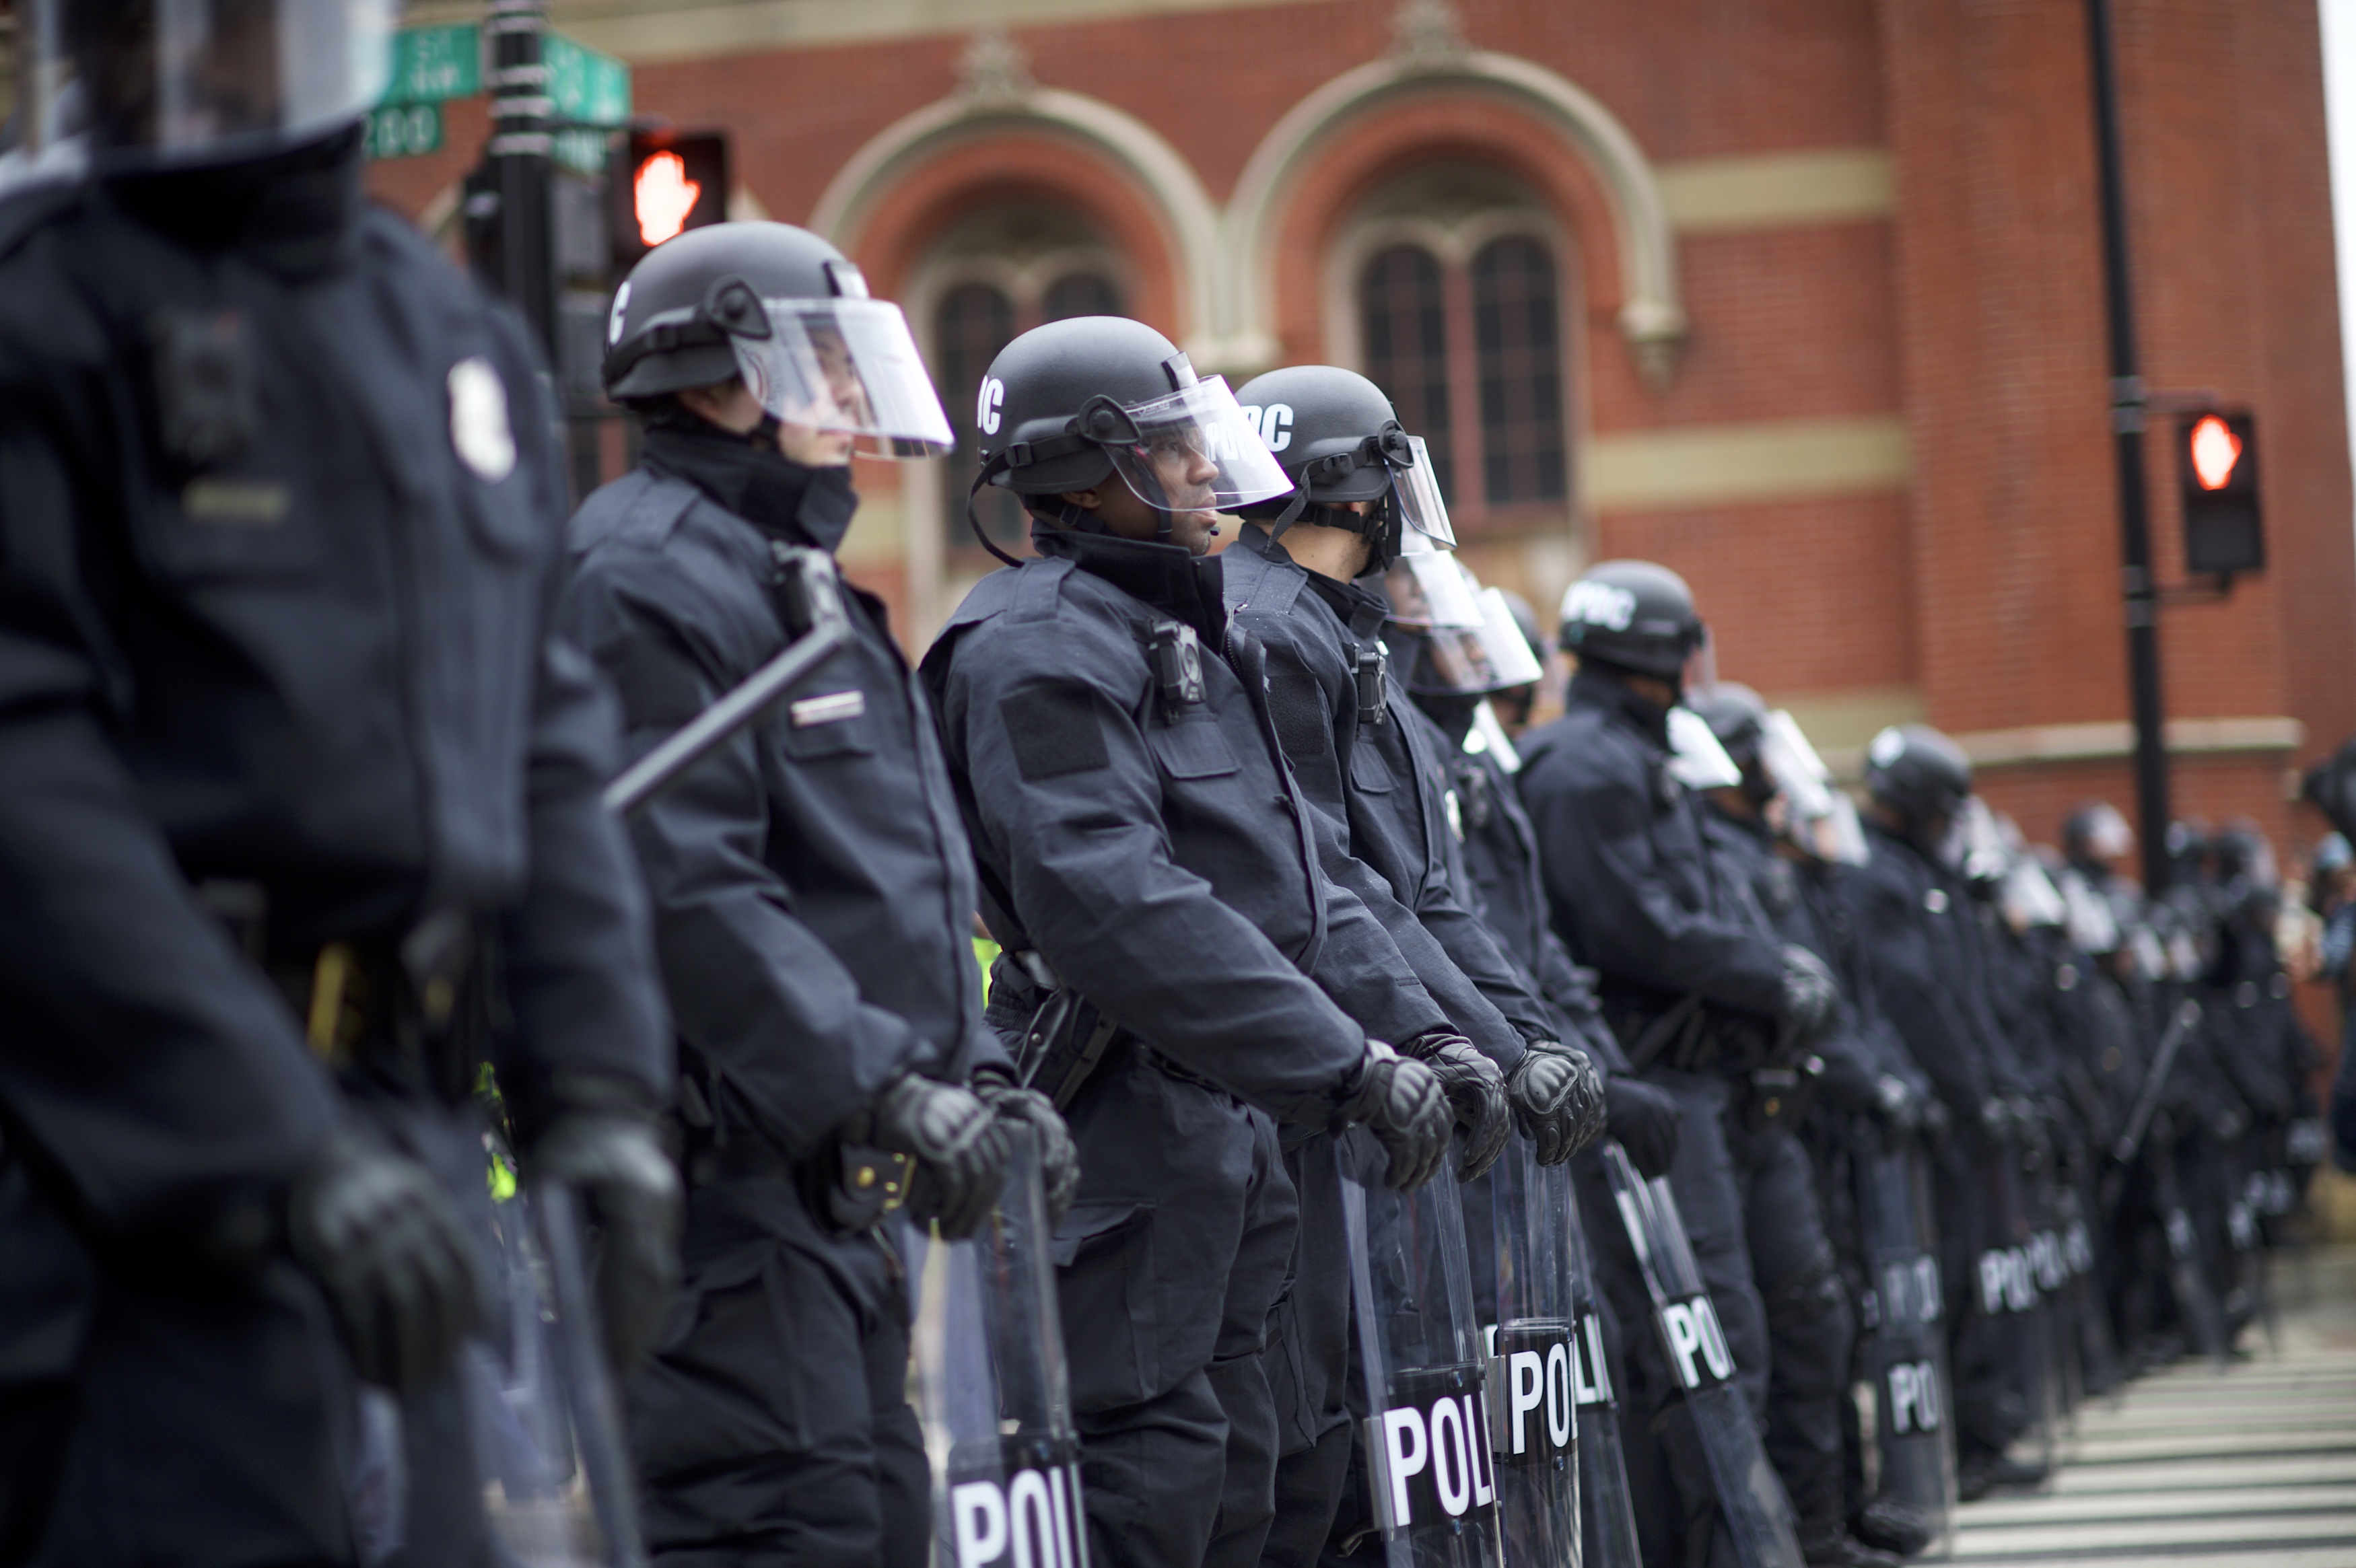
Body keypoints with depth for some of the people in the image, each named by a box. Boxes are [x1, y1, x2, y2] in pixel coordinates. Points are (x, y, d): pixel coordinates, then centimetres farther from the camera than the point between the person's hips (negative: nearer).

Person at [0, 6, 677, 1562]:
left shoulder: (459, 341, 16)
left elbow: (546, 754, 19)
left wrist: (593, 1086, 7)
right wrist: (281, 1153, -23)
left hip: (402, 1126, 7)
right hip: (152, 1179, -7)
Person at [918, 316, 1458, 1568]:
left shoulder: (1192, 643, 21)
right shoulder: (1041, 646, -14)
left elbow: (1295, 876, 23)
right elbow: (1117, 909, -26)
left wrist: (1417, 1029, 9)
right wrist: (1346, 1065, -27)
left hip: (1224, 1125, 11)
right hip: (1122, 1130, -10)